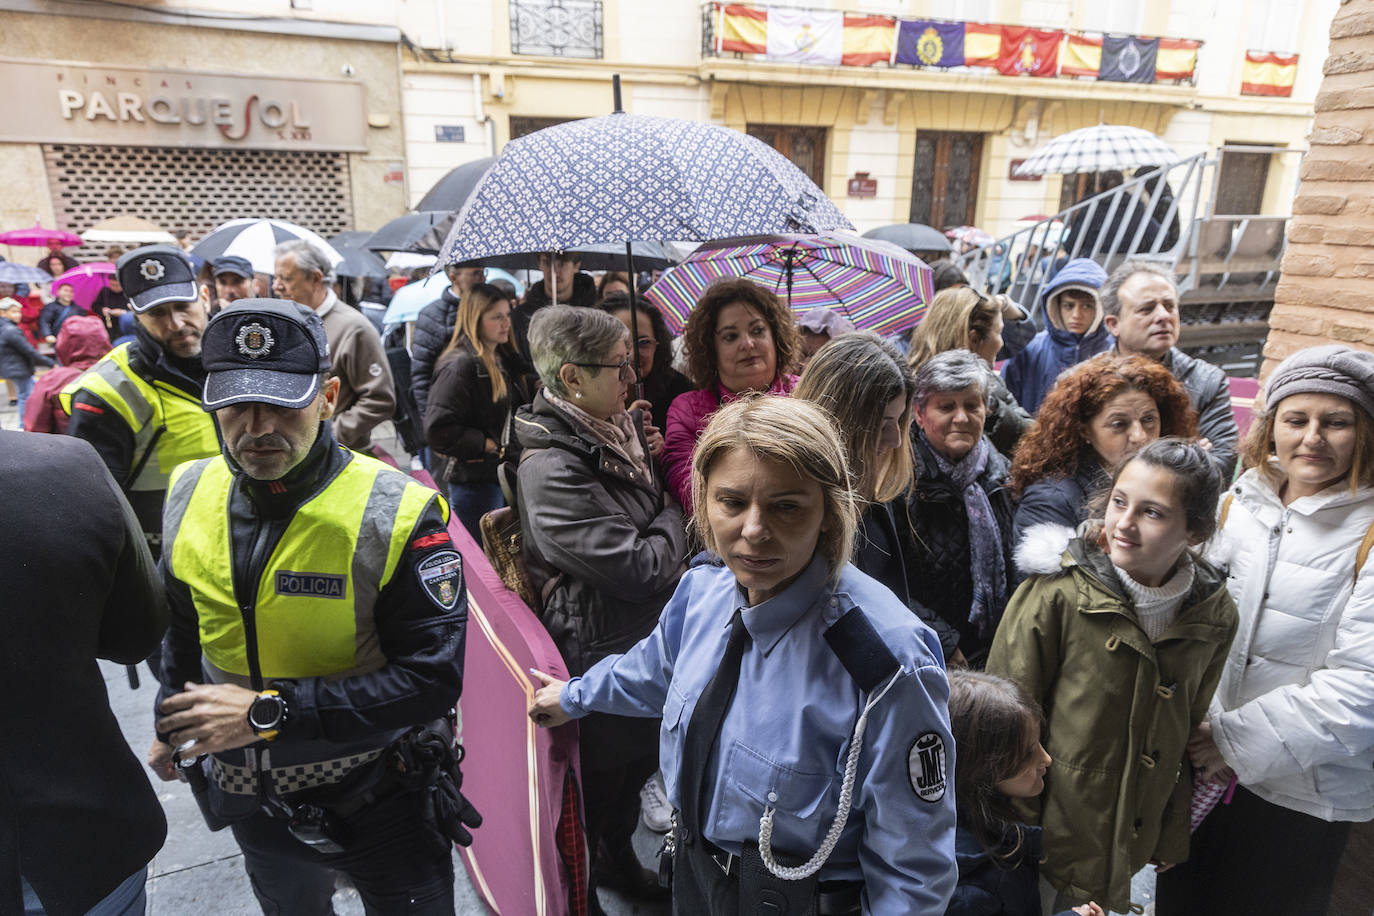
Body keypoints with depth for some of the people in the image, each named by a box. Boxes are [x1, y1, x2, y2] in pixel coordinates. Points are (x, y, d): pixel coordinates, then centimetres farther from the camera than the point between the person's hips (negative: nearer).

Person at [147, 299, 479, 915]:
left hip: (380, 805, -5)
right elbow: (185, 624, 12)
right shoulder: (190, 497, -6)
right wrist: (174, 723, 19)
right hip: (252, 798, 5)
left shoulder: (396, 514, -24)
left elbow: (433, 675, -26)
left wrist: (270, 712, -28)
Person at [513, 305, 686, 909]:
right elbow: (640, 568, -28)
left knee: (636, 765, 28)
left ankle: (618, 859, 54)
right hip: (601, 658, -9)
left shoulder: (623, 431, 0)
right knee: (598, 783, 15)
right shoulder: (552, 470, -28)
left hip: (645, 642, 9)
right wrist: (671, 517, -10)